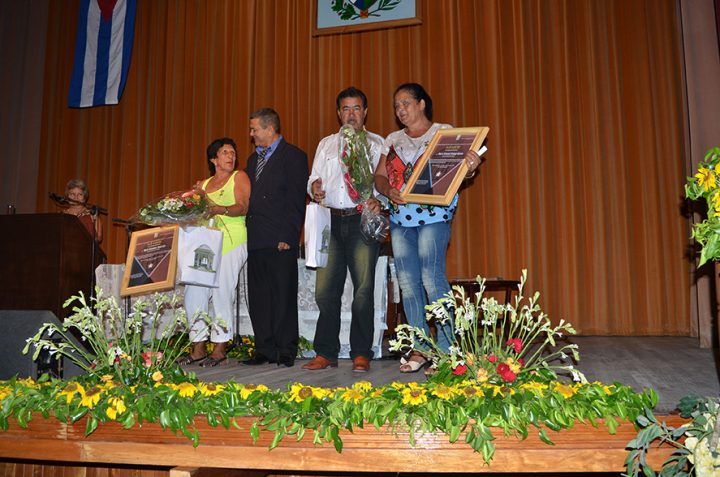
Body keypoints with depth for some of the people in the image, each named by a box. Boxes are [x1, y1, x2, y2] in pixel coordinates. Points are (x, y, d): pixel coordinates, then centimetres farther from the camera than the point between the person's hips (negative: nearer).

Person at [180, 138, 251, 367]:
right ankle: (198, 349, 7)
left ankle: (220, 349, -1)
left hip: (231, 243, -5)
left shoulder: (239, 177, 6)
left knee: (221, 293, -11)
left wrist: (219, 209, -25)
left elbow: (243, 207, -8)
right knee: (193, 293, -2)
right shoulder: (204, 183, 23)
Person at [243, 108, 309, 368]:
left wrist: (287, 237, -15)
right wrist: (247, 234, 10)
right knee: (258, 297, 8)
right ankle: (265, 350, 16)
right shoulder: (253, 159, 21)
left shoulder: (293, 156, -2)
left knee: (283, 296, -1)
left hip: (280, 241, -7)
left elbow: (296, 201, -9)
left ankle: (286, 351, 8)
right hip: (255, 240, 7)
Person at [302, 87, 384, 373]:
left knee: (363, 290, -5)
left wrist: (379, 201, -18)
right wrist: (314, 188, -4)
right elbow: (313, 179, 20)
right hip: (331, 221, 3)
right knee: (325, 289, -1)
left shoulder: (377, 144, 12)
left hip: (363, 221, -3)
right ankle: (326, 353, 8)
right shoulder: (326, 144, 22)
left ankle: (361, 354, 4)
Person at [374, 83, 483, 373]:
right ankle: (419, 349, 11)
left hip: (433, 215, -5)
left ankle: (445, 350, -3)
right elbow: (379, 175, 13)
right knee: (407, 283, 4)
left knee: (432, 279, -11)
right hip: (400, 217, 5)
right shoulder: (393, 140, 16)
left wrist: (470, 167, -28)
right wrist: (389, 191, -8)